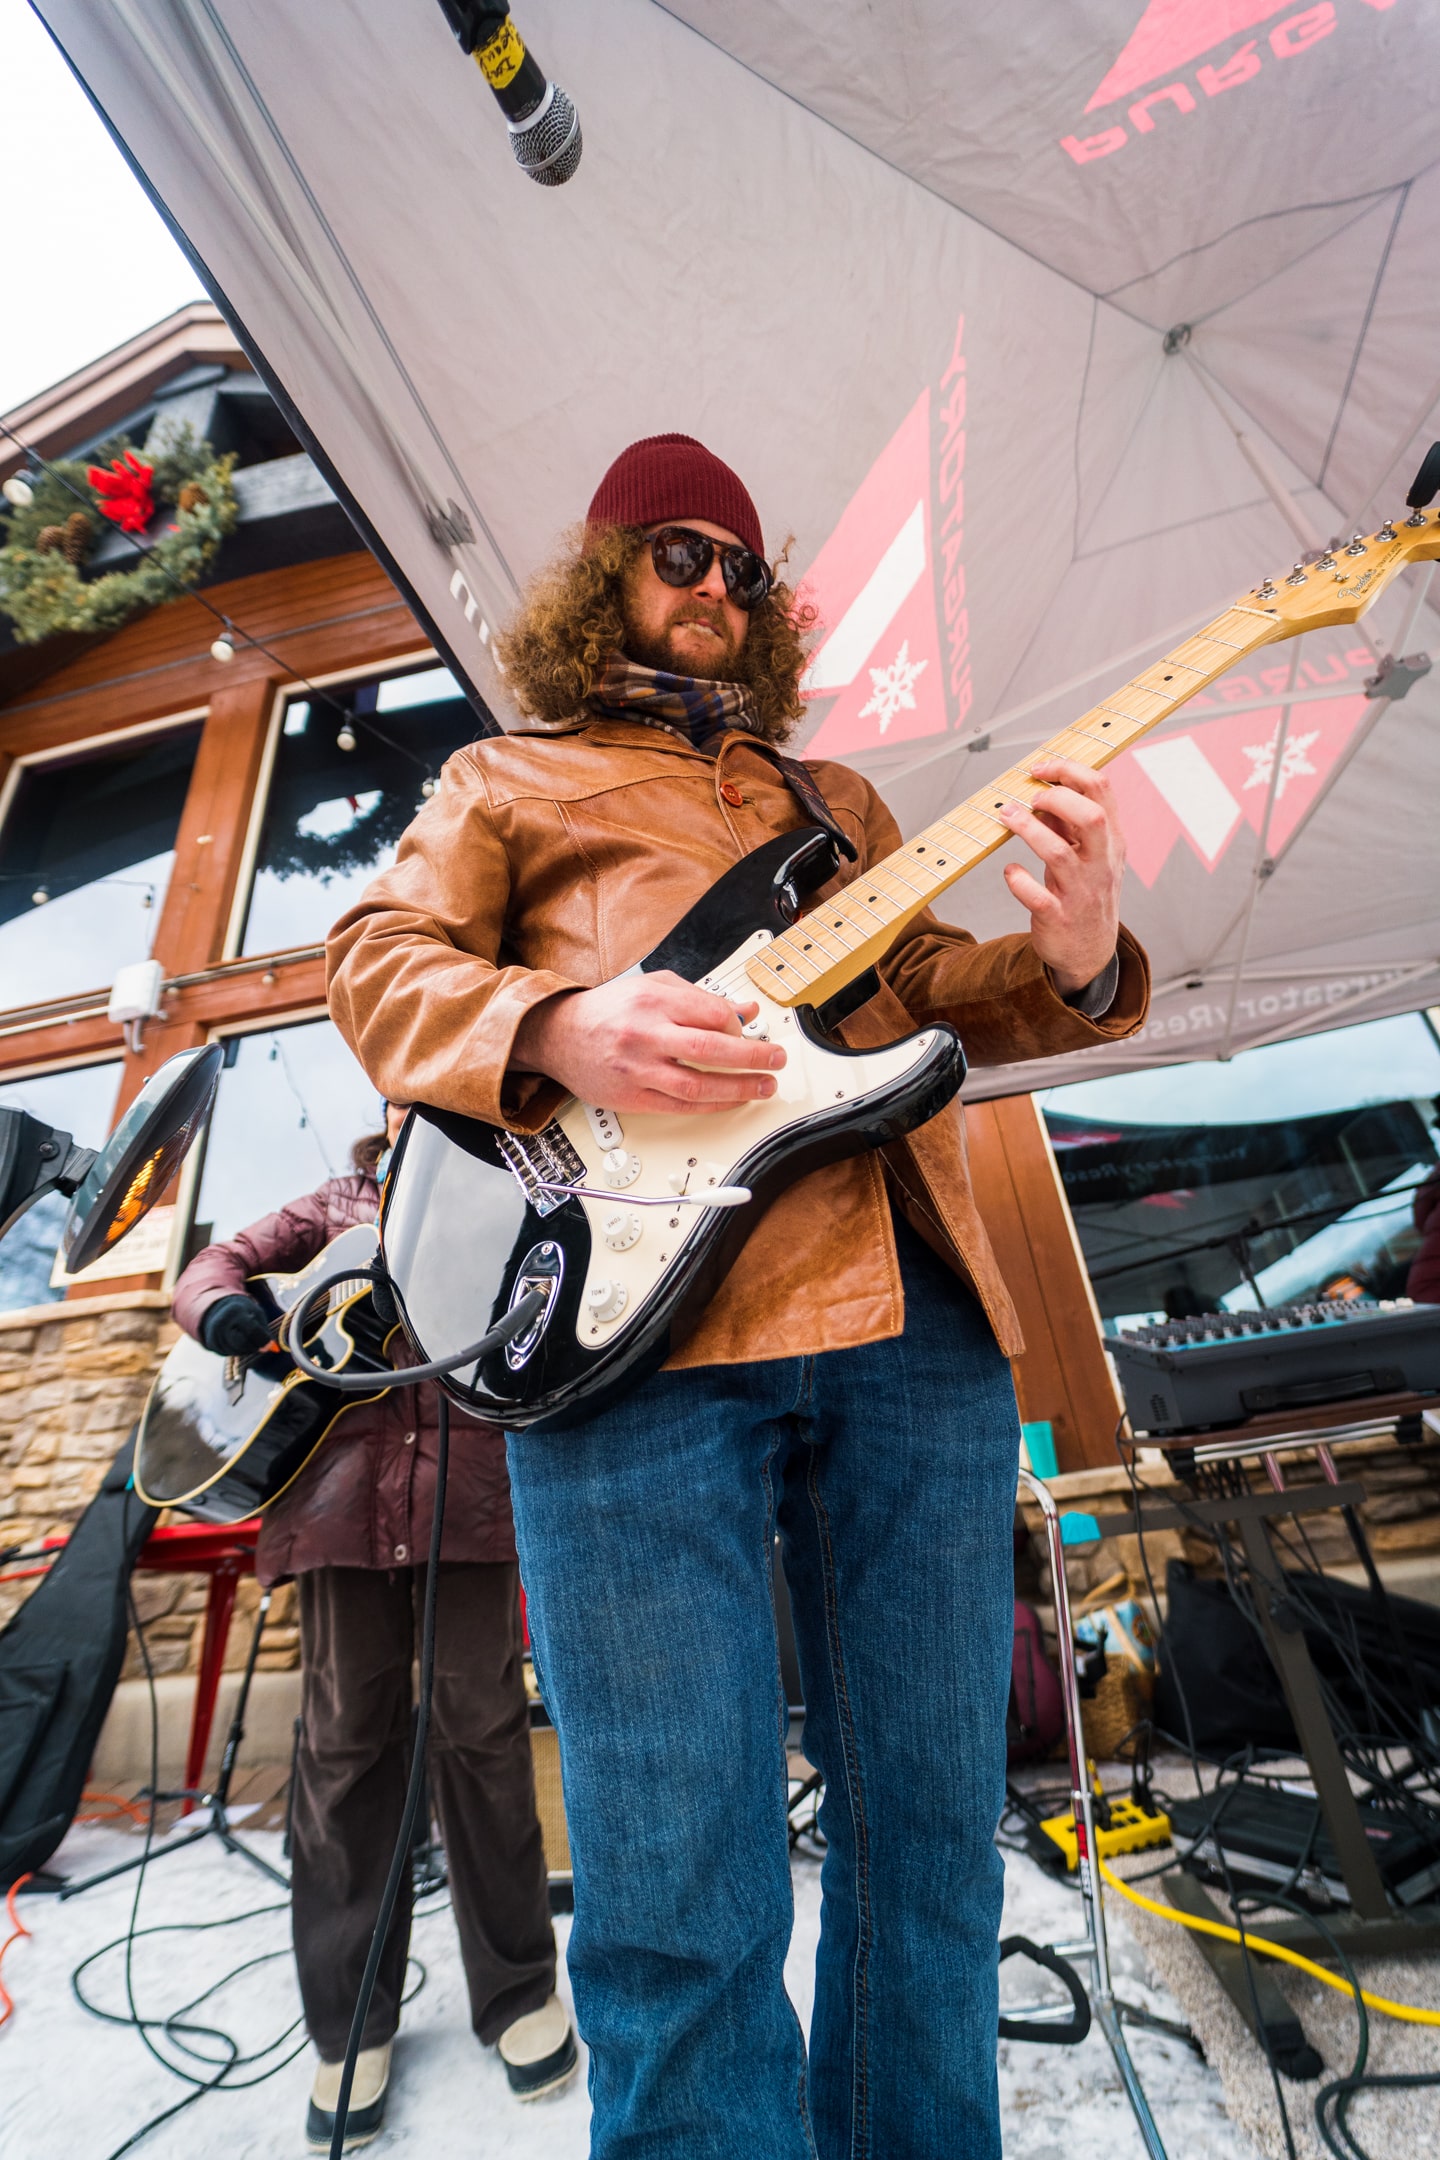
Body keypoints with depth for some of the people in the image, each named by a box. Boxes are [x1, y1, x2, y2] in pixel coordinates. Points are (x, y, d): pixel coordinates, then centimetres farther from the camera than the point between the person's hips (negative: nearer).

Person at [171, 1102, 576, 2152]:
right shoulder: (341, 1204, 19)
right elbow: (216, 1263, 17)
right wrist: (224, 1308, -5)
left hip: (468, 1479, -1)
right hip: (341, 1484, 2)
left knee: (480, 1722, 5)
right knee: (345, 1734, 9)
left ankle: (518, 1986, 25)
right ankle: (350, 2020, 28)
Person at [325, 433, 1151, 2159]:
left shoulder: (837, 799, 32)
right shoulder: (507, 779, 23)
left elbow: (934, 988, 23)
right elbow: (379, 961, 10)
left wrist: (1070, 965, 1)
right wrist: (558, 1029, -12)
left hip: (919, 1314, 5)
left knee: (931, 1839, 14)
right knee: (682, 1901, 1)